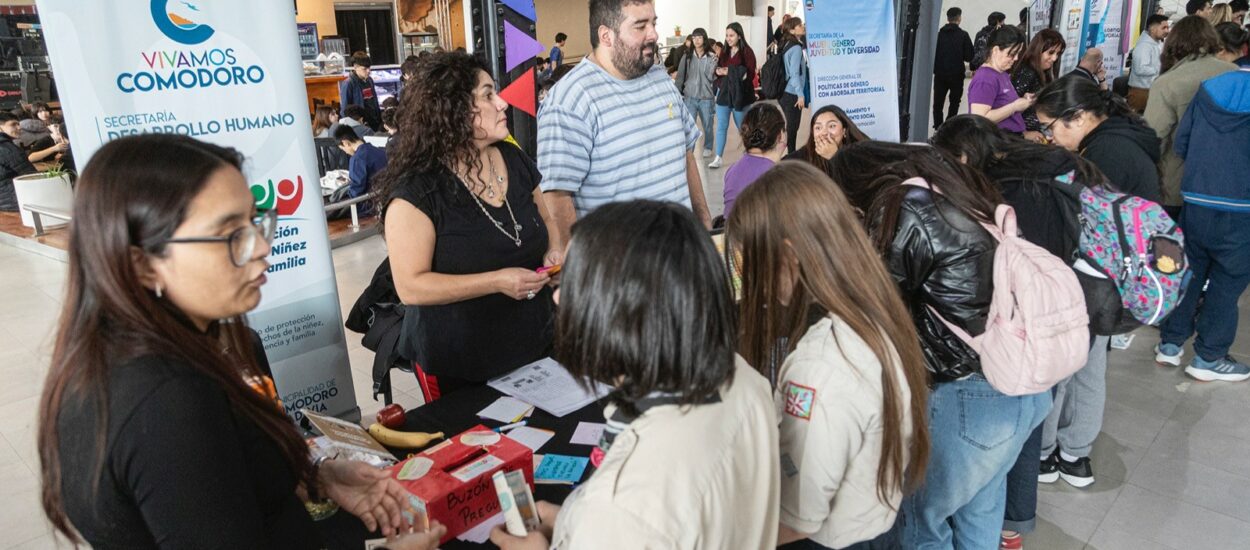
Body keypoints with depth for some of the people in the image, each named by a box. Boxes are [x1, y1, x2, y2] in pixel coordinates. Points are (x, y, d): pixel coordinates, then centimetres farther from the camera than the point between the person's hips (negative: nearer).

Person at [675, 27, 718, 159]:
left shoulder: (711, 57, -2)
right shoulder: (687, 57, 1)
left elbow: (712, 77, 0)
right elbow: (680, 75, 3)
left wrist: (714, 65, -14)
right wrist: (678, 93, 0)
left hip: (707, 98, 0)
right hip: (690, 97, 0)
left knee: (708, 126, 12)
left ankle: (708, 148, 33)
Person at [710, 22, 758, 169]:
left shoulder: (747, 52, -6)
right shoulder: (724, 51, 11)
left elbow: (750, 74, -12)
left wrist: (730, 72, -18)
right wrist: (718, 71, -4)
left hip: (740, 94, -4)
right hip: (724, 93, 5)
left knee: (743, 126, 7)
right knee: (721, 126, 1)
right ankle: (718, 158, 3)